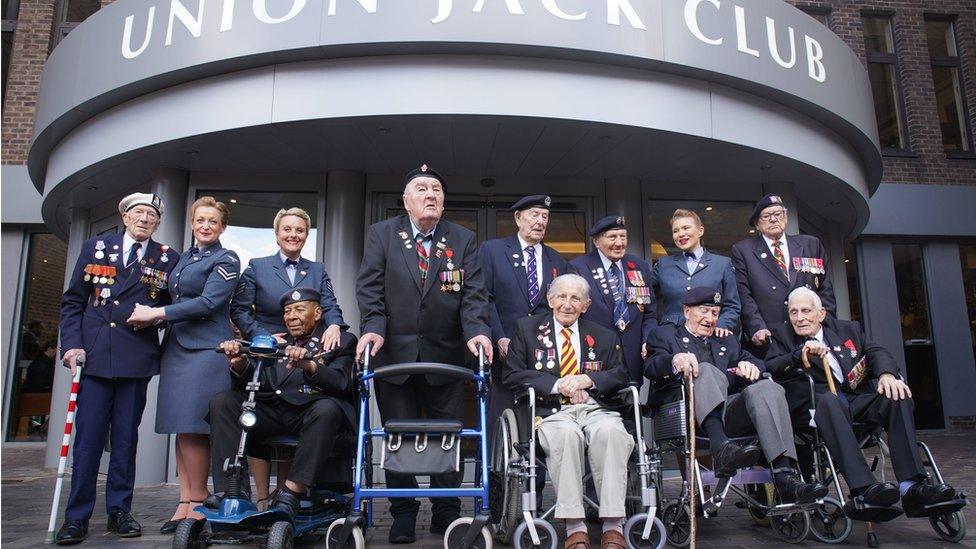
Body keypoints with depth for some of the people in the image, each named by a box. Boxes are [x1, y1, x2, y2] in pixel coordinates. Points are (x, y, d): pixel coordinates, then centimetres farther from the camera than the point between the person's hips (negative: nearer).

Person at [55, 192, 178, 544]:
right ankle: (77, 516, 9)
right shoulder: (95, 248, 10)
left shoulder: (167, 259, 8)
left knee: (126, 437, 7)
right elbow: (72, 301, 8)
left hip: (137, 360, 0)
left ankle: (119, 510, 17)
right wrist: (72, 344, -3)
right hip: (94, 356, 0)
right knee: (88, 436, 0)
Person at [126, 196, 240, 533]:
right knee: (181, 429, 6)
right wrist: (151, 315, 2)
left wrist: (156, 313, -14)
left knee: (193, 429, -9)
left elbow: (208, 303, -14)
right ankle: (185, 502, 11)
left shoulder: (226, 260, -2)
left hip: (205, 350, -7)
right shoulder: (184, 258, 20)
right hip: (177, 347, 7)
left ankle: (198, 505, 1)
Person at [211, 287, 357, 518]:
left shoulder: (341, 341, 11)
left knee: (326, 409, -37)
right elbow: (259, 383, 11)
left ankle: (290, 493, -33)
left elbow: (341, 382, -9)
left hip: (310, 411, -4)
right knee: (221, 401, -16)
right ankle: (229, 492, -22)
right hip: (273, 410, 4)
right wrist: (240, 364, -11)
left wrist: (309, 366, -29)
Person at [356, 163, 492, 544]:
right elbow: (369, 287, -2)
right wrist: (372, 328, -18)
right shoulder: (381, 234, 5)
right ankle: (403, 514, 19)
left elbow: (473, 292, -2)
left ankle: (447, 512, 20)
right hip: (394, 353, -1)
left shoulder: (464, 240, 7)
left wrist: (477, 331, -19)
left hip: (445, 356, 1)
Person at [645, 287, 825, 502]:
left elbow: (758, 363, 19)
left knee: (767, 387, -24)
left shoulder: (728, 341, 34)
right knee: (706, 370, -31)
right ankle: (722, 449, -51)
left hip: (729, 410, 4)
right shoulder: (665, 335, 20)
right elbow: (651, 368, -1)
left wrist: (750, 366, -7)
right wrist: (675, 360, -24)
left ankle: (785, 478, -37)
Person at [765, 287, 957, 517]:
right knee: (828, 400, -37)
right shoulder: (782, 336, 14)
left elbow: (876, 352, 8)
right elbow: (770, 369, -3)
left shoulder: (848, 329, 23)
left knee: (898, 397, -22)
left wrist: (887, 374, -14)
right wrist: (800, 354, -19)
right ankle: (863, 489, -47)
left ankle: (911, 486, -29)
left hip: (858, 399, 4)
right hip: (815, 403, -4)